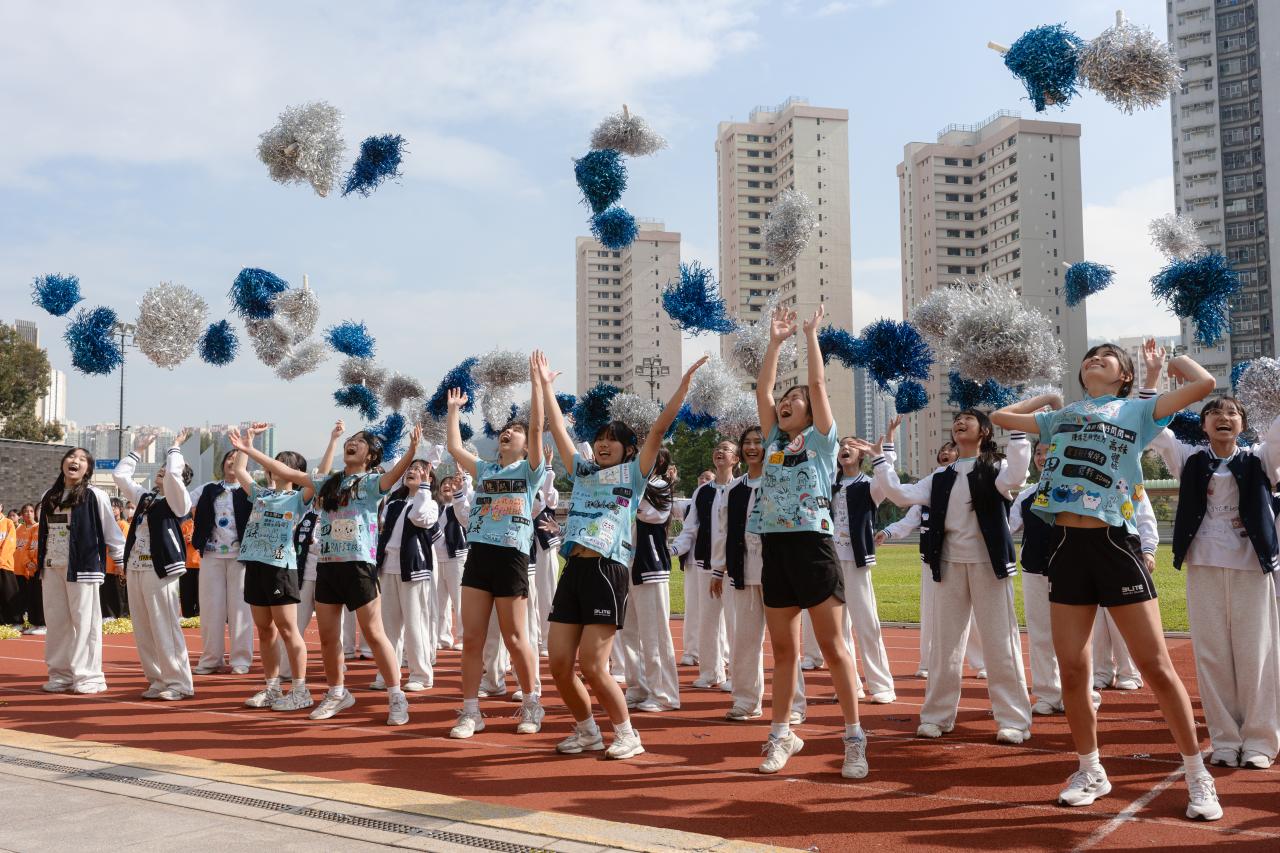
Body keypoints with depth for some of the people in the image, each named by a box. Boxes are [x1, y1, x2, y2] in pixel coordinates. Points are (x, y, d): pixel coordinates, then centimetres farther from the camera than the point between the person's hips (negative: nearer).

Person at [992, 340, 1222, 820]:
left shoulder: (1136, 411, 7)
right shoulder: (1059, 418, 20)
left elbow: (1203, 384, -5)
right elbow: (1000, 416, 28)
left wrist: (1177, 360, 14)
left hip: (1114, 544, -4)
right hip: (1067, 546, 4)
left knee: (1155, 666, -3)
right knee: (1072, 671, 6)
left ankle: (1197, 777, 12)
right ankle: (1091, 772, 22)